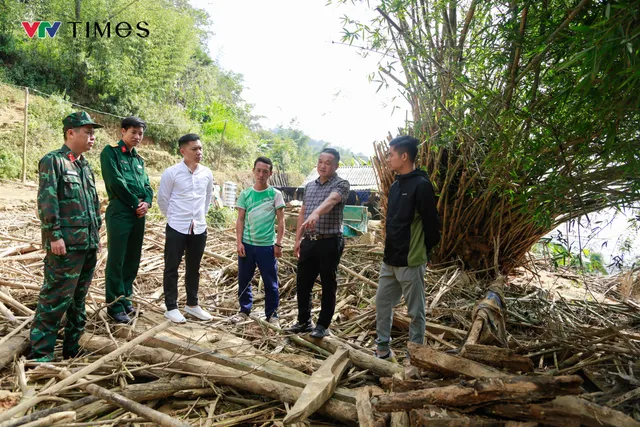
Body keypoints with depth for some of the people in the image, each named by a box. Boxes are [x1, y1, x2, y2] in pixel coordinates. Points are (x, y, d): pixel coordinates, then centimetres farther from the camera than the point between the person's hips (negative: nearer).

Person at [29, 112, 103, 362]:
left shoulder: (86, 166, 18)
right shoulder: (53, 161, -6)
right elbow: (46, 201, -14)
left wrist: (97, 233, 18)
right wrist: (54, 235, -19)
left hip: (88, 243, 8)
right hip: (66, 243, -8)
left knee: (78, 298, 15)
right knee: (56, 297, -5)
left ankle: (72, 347, 26)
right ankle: (40, 353, 7)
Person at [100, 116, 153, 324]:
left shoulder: (138, 159, 18)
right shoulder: (110, 152, -3)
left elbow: (147, 185, 15)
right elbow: (116, 182, -14)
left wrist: (146, 203, -5)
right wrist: (135, 202, -9)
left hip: (138, 214, 7)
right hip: (120, 211, -7)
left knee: (133, 260, 12)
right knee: (116, 260, -1)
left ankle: (125, 298, 24)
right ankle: (115, 304, 8)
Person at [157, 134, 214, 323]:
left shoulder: (207, 173, 2)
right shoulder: (171, 173, -11)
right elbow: (162, 199, -1)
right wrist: (173, 217, 7)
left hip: (199, 228, 4)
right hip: (177, 228, -4)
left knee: (194, 269, 15)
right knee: (172, 268, 5)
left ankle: (192, 304, 28)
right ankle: (171, 307, 17)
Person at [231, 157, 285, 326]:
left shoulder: (275, 194, -2)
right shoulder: (245, 194, 3)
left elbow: (281, 221, -1)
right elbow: (240, 220, 4)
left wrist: (278, 244, -5)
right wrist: (239, 242, -4)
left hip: (267, 246, -2)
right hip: (247, 244, 2)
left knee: (271, 283, 4)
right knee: (244, 280, 11)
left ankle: (272, 315, 18)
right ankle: (244, 310, 28)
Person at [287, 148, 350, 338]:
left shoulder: (341, 184, -7)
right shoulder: (309, 186, 14)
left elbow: (330, 201, -29)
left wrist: (316, 213, -49)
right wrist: (298, 239, 12)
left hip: (330, 242, -6)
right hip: (309, 242, 6)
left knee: (328, 285, 5)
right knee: (303, 283, 12)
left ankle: (323, 325, 18)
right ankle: (304, 322, 28)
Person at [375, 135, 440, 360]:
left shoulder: (421, 185, -15)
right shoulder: (395, 185, 11)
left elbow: (431, 225, -14)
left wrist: (421, 251, -4)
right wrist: (390, 250, 13)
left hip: (411, 262, -9)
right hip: (389, 260, 9)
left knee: (415, 311, 6)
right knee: (382, 303, 15)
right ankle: (383, 348, 30)